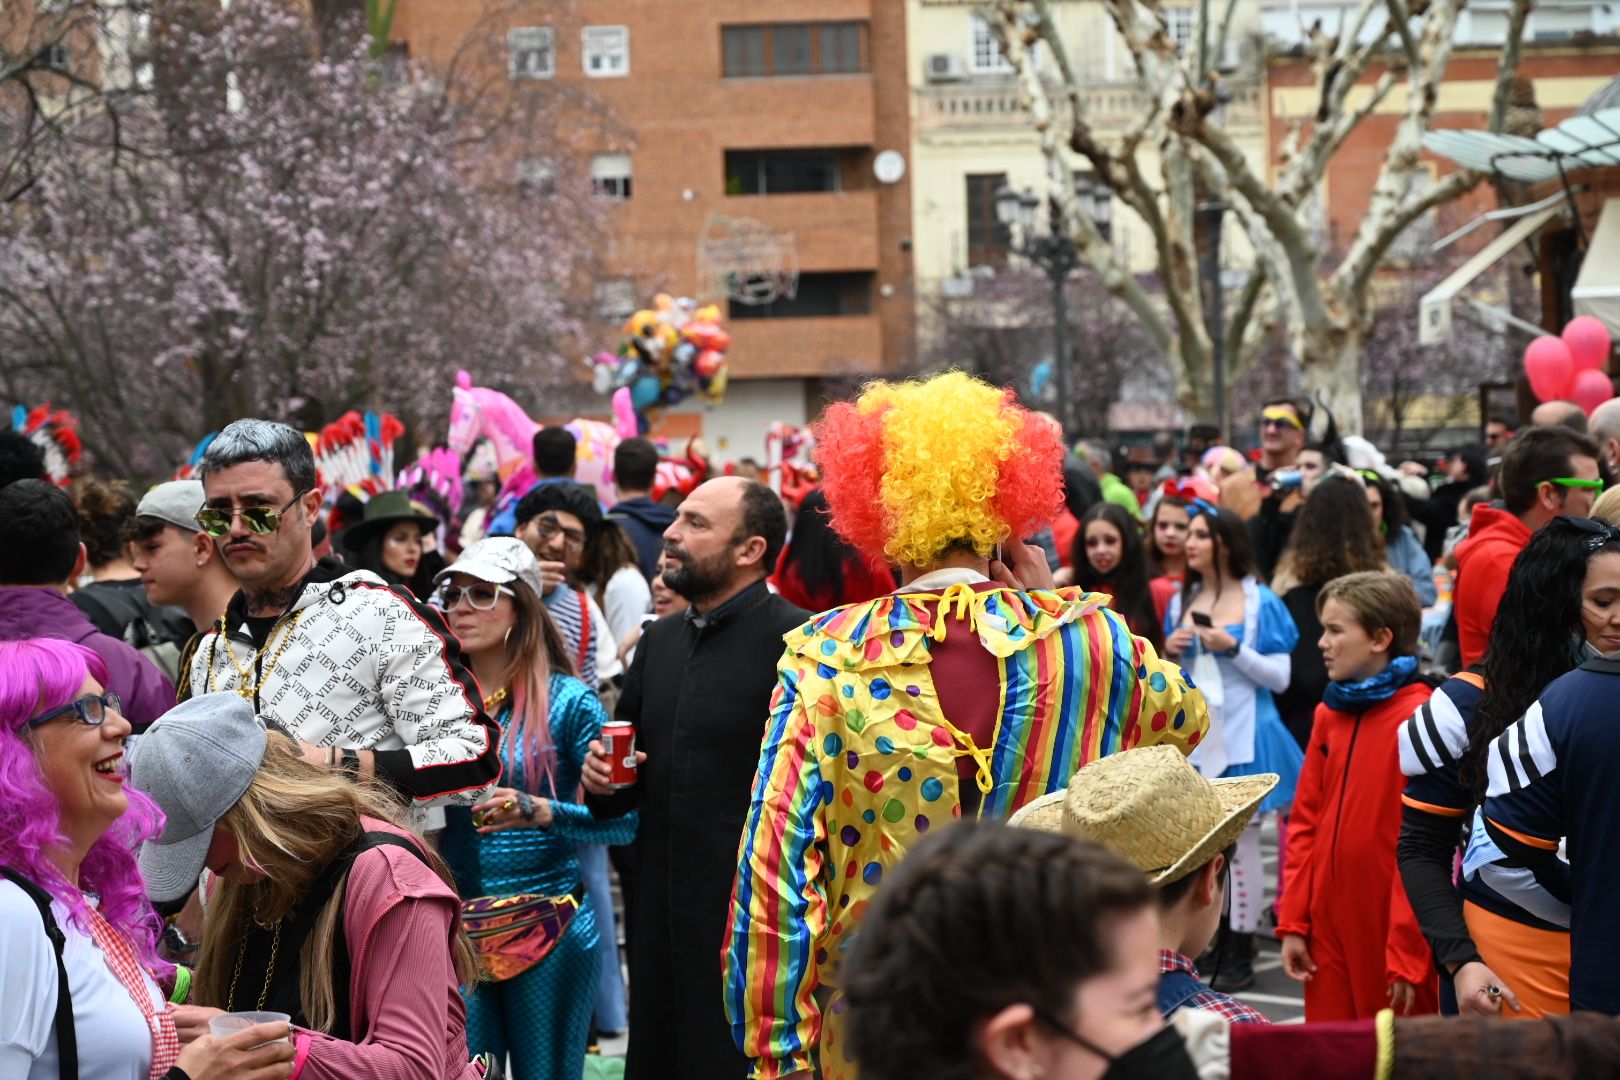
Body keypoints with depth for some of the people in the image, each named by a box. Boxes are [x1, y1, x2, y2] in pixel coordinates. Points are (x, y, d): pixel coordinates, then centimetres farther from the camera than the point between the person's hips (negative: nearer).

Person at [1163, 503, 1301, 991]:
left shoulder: (1260, 602, -3)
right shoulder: (1181, 602, 10)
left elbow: (1280, 677, -4)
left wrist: (1234, 648, -17)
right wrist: (1168, 652, -2)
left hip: (1243, 735, -4)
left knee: (1241, 841, -2)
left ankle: (1240, 952, 5)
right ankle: (1211, 940, 17)